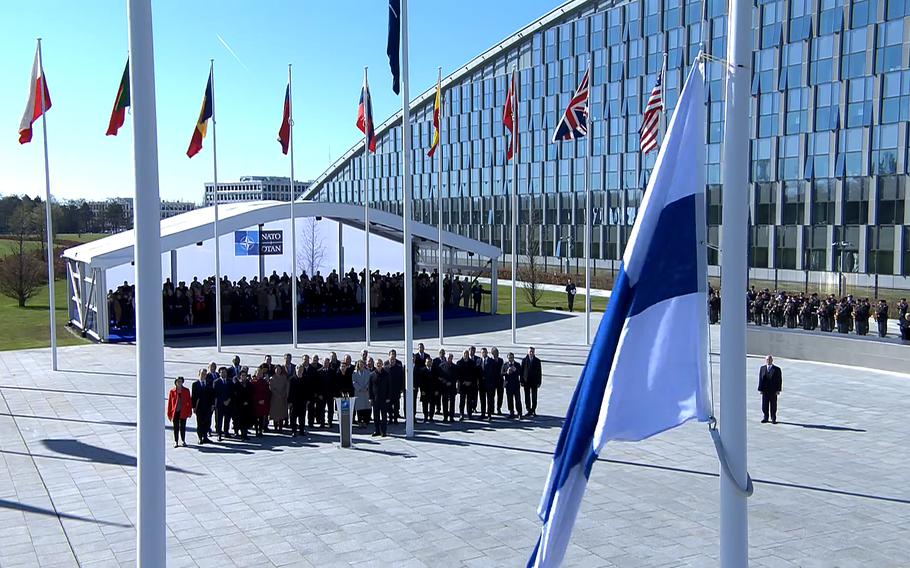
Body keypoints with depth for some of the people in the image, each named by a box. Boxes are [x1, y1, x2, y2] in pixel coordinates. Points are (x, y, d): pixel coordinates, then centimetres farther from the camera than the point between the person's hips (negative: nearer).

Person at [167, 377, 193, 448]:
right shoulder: (172, 391, 1)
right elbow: (169, 403, 3)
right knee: (176, 428, 5)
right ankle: (176, 442, 14)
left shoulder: (186, 391, 4)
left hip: (183, 412, 0)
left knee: (183, 427, 4)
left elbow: (189, 402, 5)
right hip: (175, 412, 0)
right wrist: (169, 414, 1)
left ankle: (183, 441, 16)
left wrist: (189, 412, 1)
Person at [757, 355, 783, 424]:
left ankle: (773, 419, 14)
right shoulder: (762, 368, 7)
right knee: (764, 405, 5)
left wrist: (778, 390, -8)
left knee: (773, 406, 5)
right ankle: (765, 418, 17)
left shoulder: (777, 369, 0)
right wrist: (760, 389, -2)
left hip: (773, 391, -2)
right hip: (765, 391, 2)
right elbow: (760, 379, 5)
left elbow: (779, 380, -1)